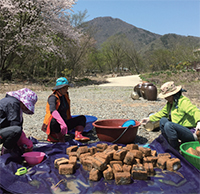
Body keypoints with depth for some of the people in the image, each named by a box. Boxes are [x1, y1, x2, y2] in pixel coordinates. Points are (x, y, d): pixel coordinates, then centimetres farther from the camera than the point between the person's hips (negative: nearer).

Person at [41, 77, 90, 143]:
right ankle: (61, 138, -18)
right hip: (53, 125, -7)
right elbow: (53, 111, -35)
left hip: (65, 123, 8)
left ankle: (78, 135, -24)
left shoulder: (65, 95, 8)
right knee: (54, 121, -41)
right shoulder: (53, 97, -16)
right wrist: (62, 123, -48)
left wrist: (72, 122, 27)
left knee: (82, 118, -1)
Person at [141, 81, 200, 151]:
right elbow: (162, 113, 25)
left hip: (190, 133, -9)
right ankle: (170, 145, 1)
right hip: (180, 129, 9)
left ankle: (176, 150, -14)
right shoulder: (170, 103, 11)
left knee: (168, 125, -28)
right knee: (163, 120, -2)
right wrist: (149, 119, 25)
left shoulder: (184, 102, -18)